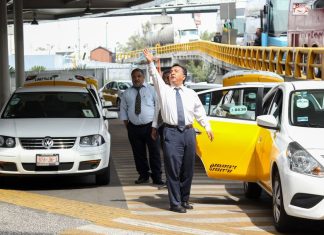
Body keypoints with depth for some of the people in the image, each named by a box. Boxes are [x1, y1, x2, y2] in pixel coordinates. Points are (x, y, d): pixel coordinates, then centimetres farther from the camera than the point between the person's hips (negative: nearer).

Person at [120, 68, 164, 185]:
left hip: (150, 126, -2)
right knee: (138, 153, 5)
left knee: (154, 152, -4)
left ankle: (157, 177, 1)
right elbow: (123, 110, 16)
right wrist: (127, 125, 7)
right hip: (134, 127, 3)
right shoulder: (127, 93, 13)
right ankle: (143, 175, 17)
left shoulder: (151, 90, 6)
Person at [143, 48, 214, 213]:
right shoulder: (164, 90, 7)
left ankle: (184, 200, 21)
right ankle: (175, 203, -2)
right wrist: (150, 63, -24)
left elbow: (200, 111, 22)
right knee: (173, 169, -6)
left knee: (188, 169, 9)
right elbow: (155, 76, -9)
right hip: (172, 133, -3)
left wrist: (207, 126, 18)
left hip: (189, 132, 3)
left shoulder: (191, 94, 15)